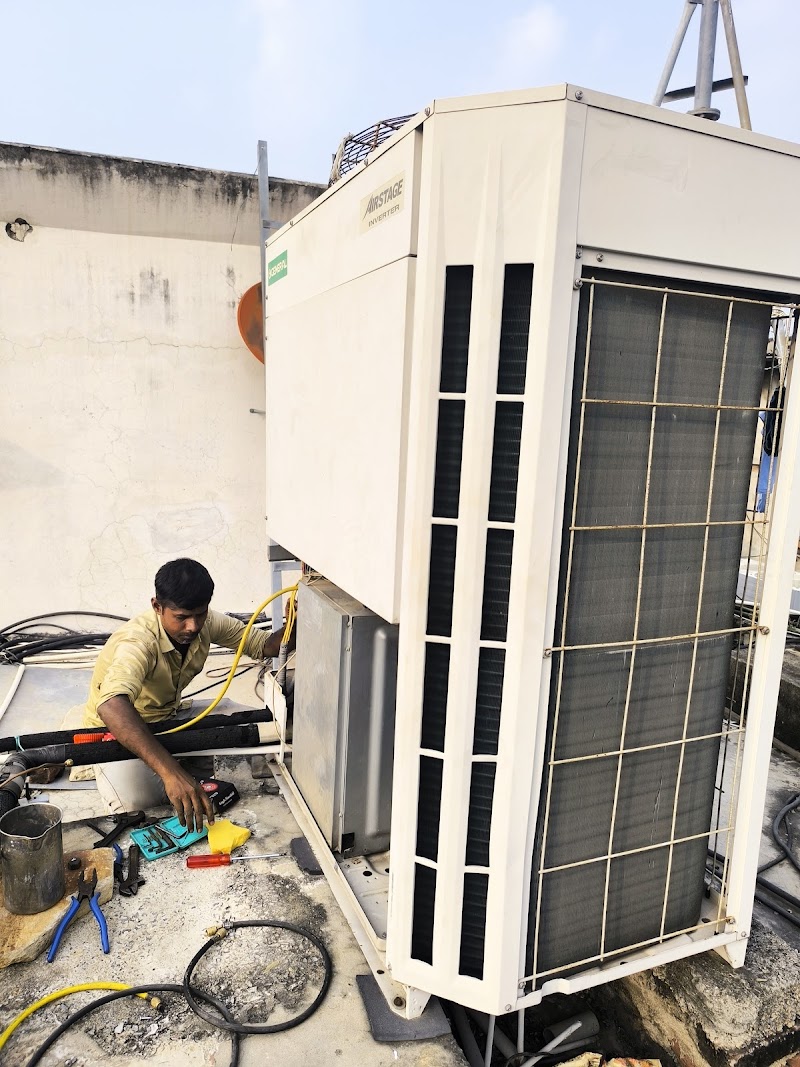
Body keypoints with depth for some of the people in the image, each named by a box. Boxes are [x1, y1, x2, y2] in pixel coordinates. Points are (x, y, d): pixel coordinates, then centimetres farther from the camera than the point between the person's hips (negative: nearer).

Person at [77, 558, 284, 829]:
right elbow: (111, 706, -55)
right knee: (138, 802, -32)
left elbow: (263, 645, -7)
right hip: (116, 731, -5)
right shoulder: (138, 641, -37)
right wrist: (170, 771, -65)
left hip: (168, 718, 6)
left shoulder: (206, 622, -15)